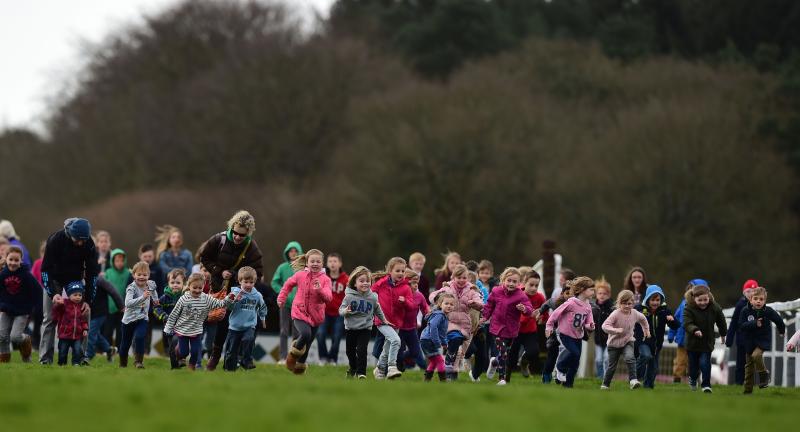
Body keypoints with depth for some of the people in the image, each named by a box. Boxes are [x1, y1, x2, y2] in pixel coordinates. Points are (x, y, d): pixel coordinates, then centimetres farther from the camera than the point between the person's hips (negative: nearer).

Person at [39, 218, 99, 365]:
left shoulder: (89, 244, -21)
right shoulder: (55, 239, -29)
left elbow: (92, 273, -14)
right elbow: (45, 269, -25)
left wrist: (88, 300, -20)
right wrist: (53, 293, -36)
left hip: (76, 279, 2)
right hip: (54, 279, -2)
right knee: (49, 318, -9)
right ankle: (45, 359, -7)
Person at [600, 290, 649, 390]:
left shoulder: (635, 314, -7)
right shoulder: (615, 314, -22)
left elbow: (643, 319, 18)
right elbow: (604, 326, -30)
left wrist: (646, 329, 23)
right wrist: (616, 330, -42)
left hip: (628, 341, 2)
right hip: (614, 343, -2)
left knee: (630, 358, -26)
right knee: (611, 366, 7)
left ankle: (633, 380, -30)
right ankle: (605, 384, 27)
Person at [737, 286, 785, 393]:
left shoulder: (768, 311, -11)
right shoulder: (745, 311, -11)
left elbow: (778, 320, 7)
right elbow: (742, 326, -18)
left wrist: (781, 331, 23)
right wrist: (754, 324, -32)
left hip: (763, 340, -2)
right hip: (749, 341, 2)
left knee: (756, 355, -30)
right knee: (749, 365, 10)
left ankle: (764, 374, -6)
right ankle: (748, 389, 22)